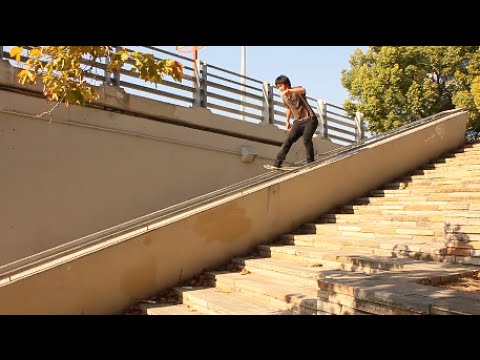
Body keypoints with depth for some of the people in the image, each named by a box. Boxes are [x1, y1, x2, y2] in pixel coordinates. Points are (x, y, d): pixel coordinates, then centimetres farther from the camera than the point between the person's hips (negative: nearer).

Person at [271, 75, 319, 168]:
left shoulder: (297, 90, -8)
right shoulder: (284, 97, 11)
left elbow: (303, 90, -34)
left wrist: (288, 90, -45)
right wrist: (287, 121, 24)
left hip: (310, 119, -5)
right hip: (298, 122, 5)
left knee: (306, 139, -25)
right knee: (289, 139, -13)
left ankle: (310, 162, -12)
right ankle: (277, 162, -17)